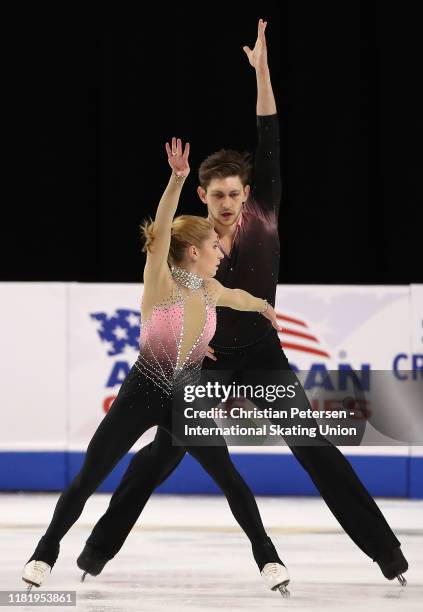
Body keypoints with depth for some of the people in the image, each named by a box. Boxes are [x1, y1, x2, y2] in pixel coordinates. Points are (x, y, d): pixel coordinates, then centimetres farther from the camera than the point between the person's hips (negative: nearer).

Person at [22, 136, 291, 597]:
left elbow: (235, 296, 24)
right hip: (142, 394, -4)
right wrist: (177, 180, -49)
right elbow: (159, 234, -34)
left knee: (230, 480, -2)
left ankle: (267, 557, 10)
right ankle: (46, 552, 11)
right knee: (88, 477, -3)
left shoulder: (209, 291, -1)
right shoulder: (160, 284, -17)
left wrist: (263, 307, 45)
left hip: (186, 401, 4)